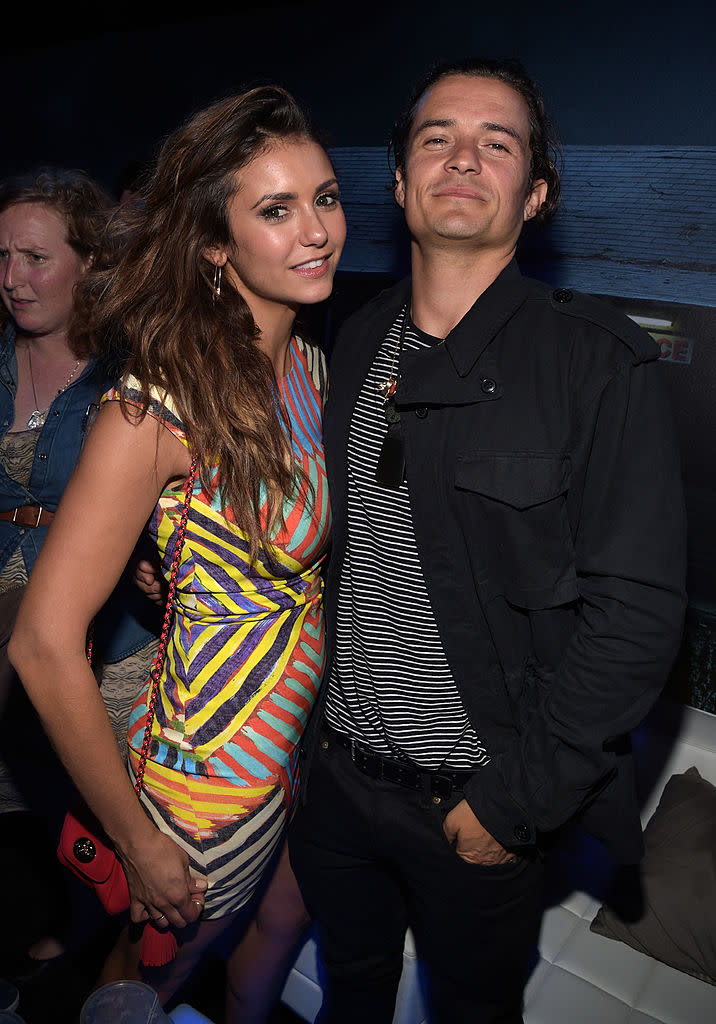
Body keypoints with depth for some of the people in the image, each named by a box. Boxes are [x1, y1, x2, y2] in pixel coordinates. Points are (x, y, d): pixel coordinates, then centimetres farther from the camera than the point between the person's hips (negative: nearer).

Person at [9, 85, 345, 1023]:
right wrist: (140, 842, -15)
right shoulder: (163, 402, -27)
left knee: (284, 923, 31)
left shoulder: (310, 365, -2)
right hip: (215, 760, -7)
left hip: (307, 726, 7)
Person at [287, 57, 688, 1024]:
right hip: (334, 771, 4)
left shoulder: (600, 363, -15)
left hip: (479, 806, -4)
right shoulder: (357, 343, 0)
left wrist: (517, 800, -16)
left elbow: (637, 610, -17)